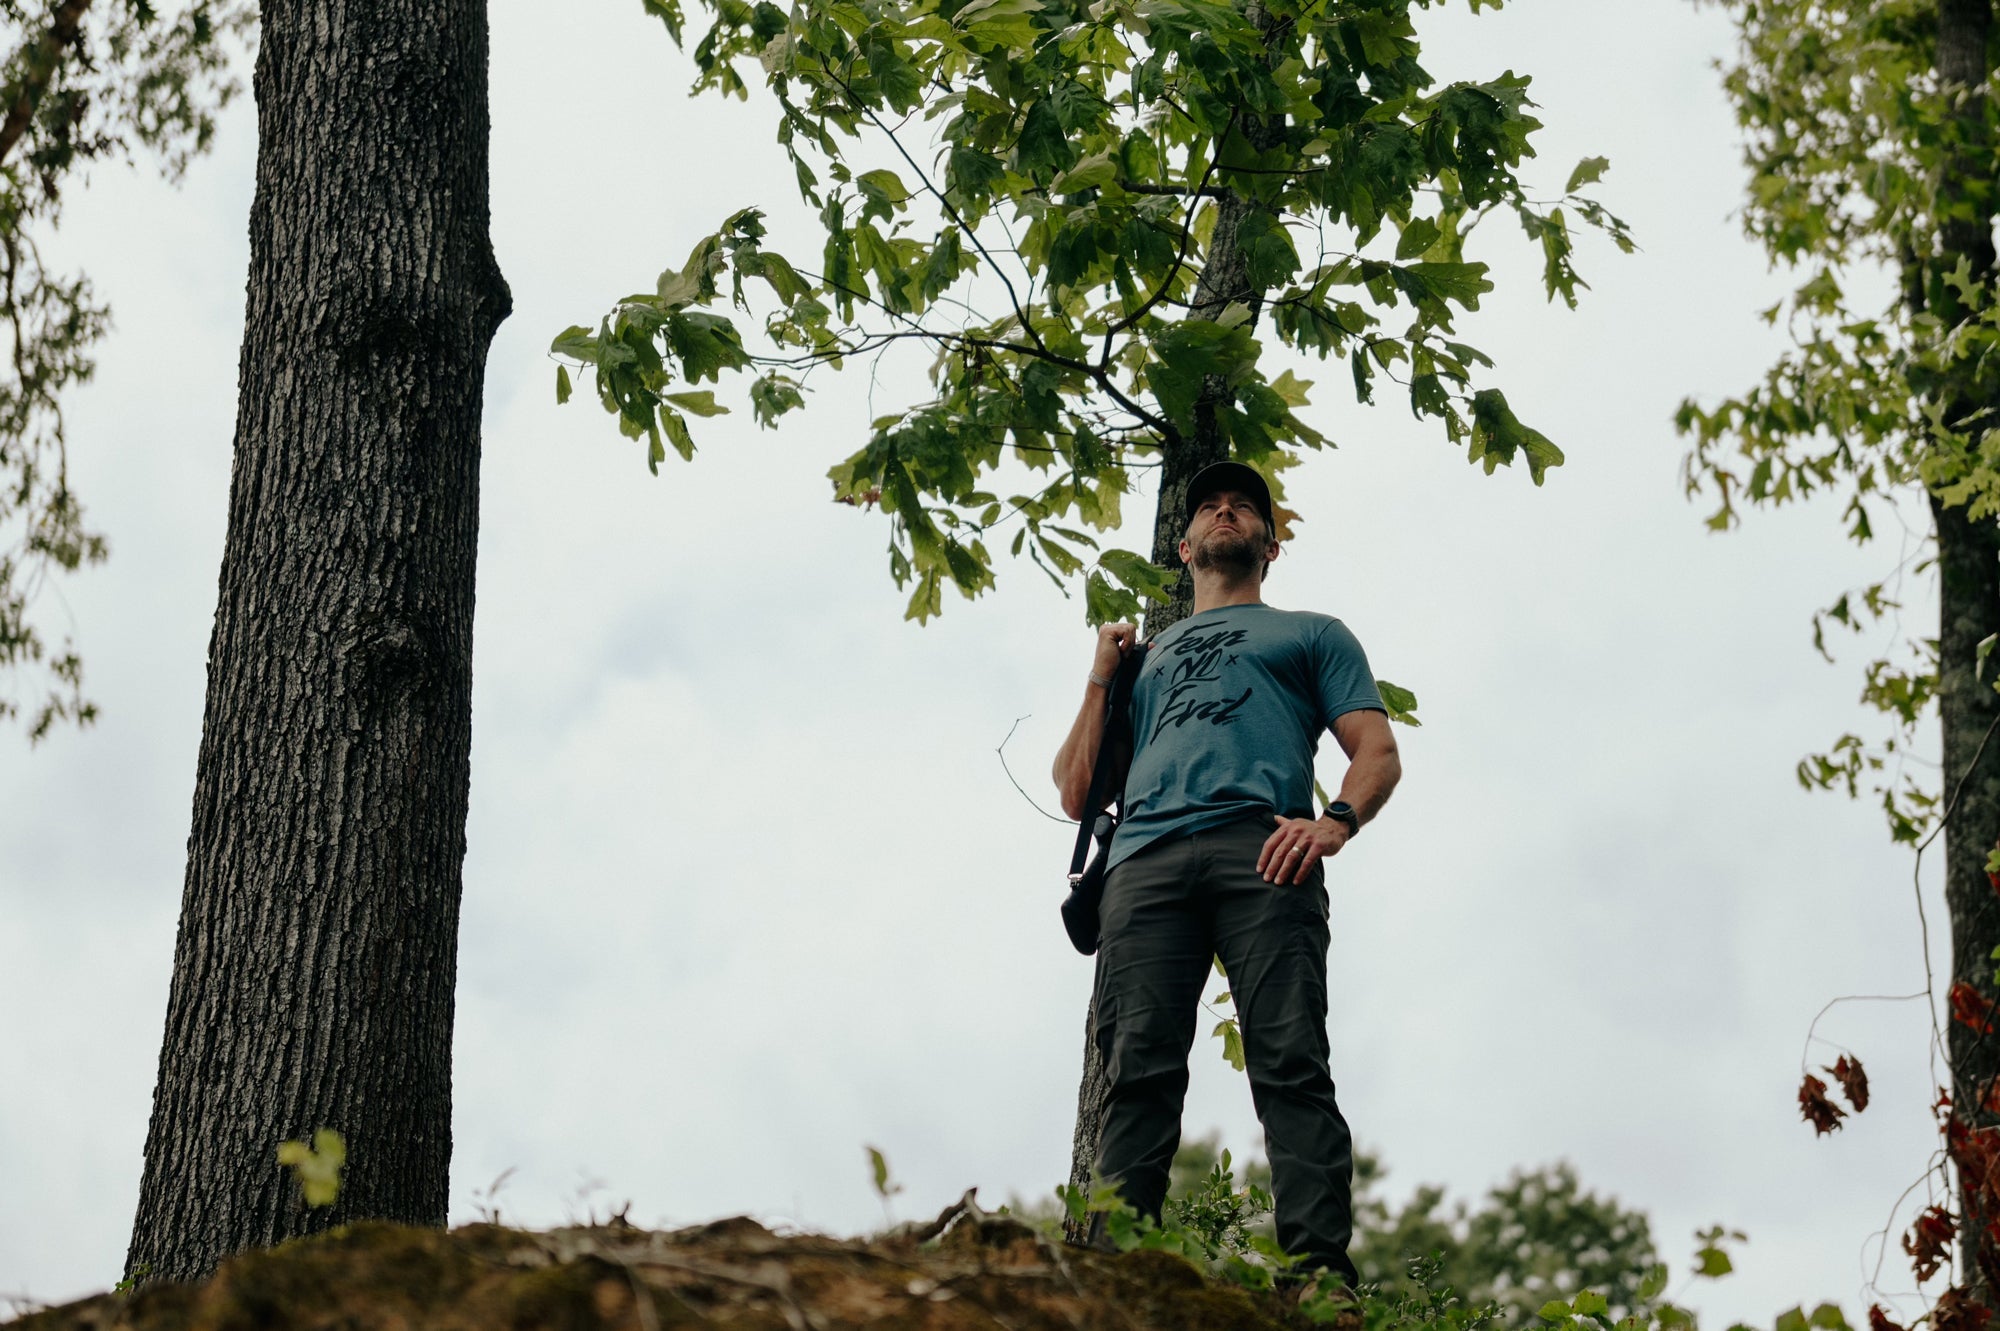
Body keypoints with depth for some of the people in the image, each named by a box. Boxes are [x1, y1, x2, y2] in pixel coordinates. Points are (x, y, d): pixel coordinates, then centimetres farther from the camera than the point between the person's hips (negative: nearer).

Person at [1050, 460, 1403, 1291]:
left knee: (1291, 1067, -19)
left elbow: (1378, 753, 14)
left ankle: (1322, 1280, -31)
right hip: (1145, 858, 3)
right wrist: (1102, 673, 25)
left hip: (1262, 850, -2)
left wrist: (1335, 821, -8)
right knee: (1138, 1074, -15)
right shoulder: (1147, 656, 38)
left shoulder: (1309, 634, 30)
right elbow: (1077, 792, 30)